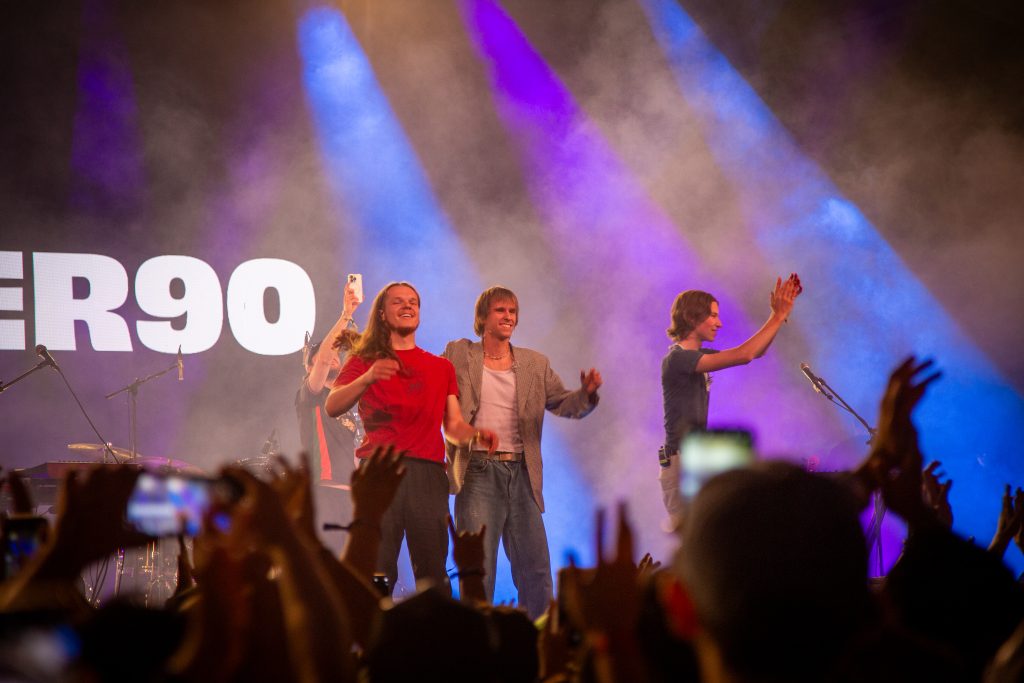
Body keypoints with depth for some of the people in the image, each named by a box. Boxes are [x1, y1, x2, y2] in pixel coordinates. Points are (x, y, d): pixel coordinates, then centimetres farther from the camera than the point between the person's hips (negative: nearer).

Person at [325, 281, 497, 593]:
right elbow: (333, 407, -2)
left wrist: (475, 434, -4)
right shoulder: (365, 359, 14)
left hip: (428, 473, 2)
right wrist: (367, 378, -20)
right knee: (376, 571, -12)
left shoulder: (441, 367, 24)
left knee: (433, 573, -6)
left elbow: (453, 425, 19)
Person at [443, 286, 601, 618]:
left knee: (535, 568, 5)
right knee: (477, 569, -2)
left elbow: (564, 403, 8)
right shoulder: (459, 355, 5)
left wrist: (587, 392, -12)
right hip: (477, 473, -3)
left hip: (521, 473, 3)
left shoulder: (535, 364, 12)